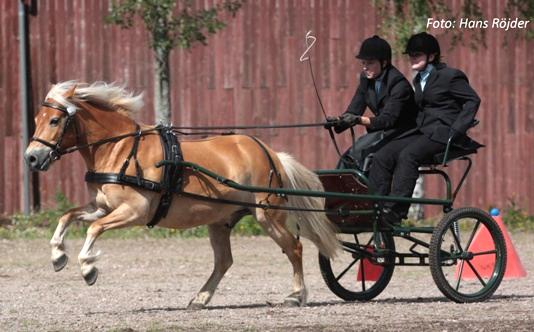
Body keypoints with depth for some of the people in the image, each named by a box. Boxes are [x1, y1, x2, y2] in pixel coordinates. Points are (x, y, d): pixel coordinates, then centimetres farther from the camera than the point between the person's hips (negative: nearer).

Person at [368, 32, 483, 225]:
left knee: (407, 155, -34)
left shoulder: (450, 76, -3)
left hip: (442, 133, -8)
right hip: (422, 132, 8)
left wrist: (456, 130, -15)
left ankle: (395, 211, -38)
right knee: (382, 156, -15)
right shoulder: (419, 80, 21)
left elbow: (473, 100, -7)